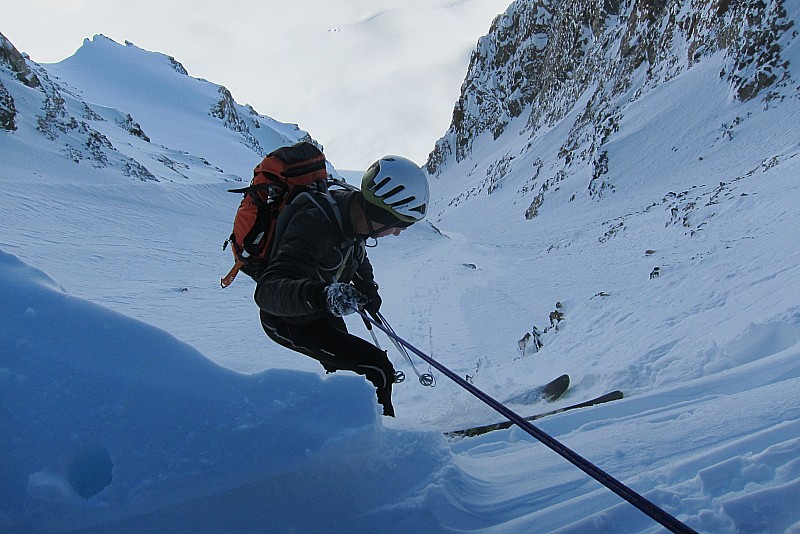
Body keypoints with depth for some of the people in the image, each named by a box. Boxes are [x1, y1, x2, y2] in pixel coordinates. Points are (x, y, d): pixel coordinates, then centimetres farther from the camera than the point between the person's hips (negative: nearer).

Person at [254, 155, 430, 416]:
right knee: (376, 368, -20)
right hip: (291, 323, -9)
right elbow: (267, 290, -48)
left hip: (323, 315, 9)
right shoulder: (314, 225, -38)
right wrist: (319, 294, -64)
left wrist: (367, 287, 4)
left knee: (345, 372, 30)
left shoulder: (353, 216, -11)